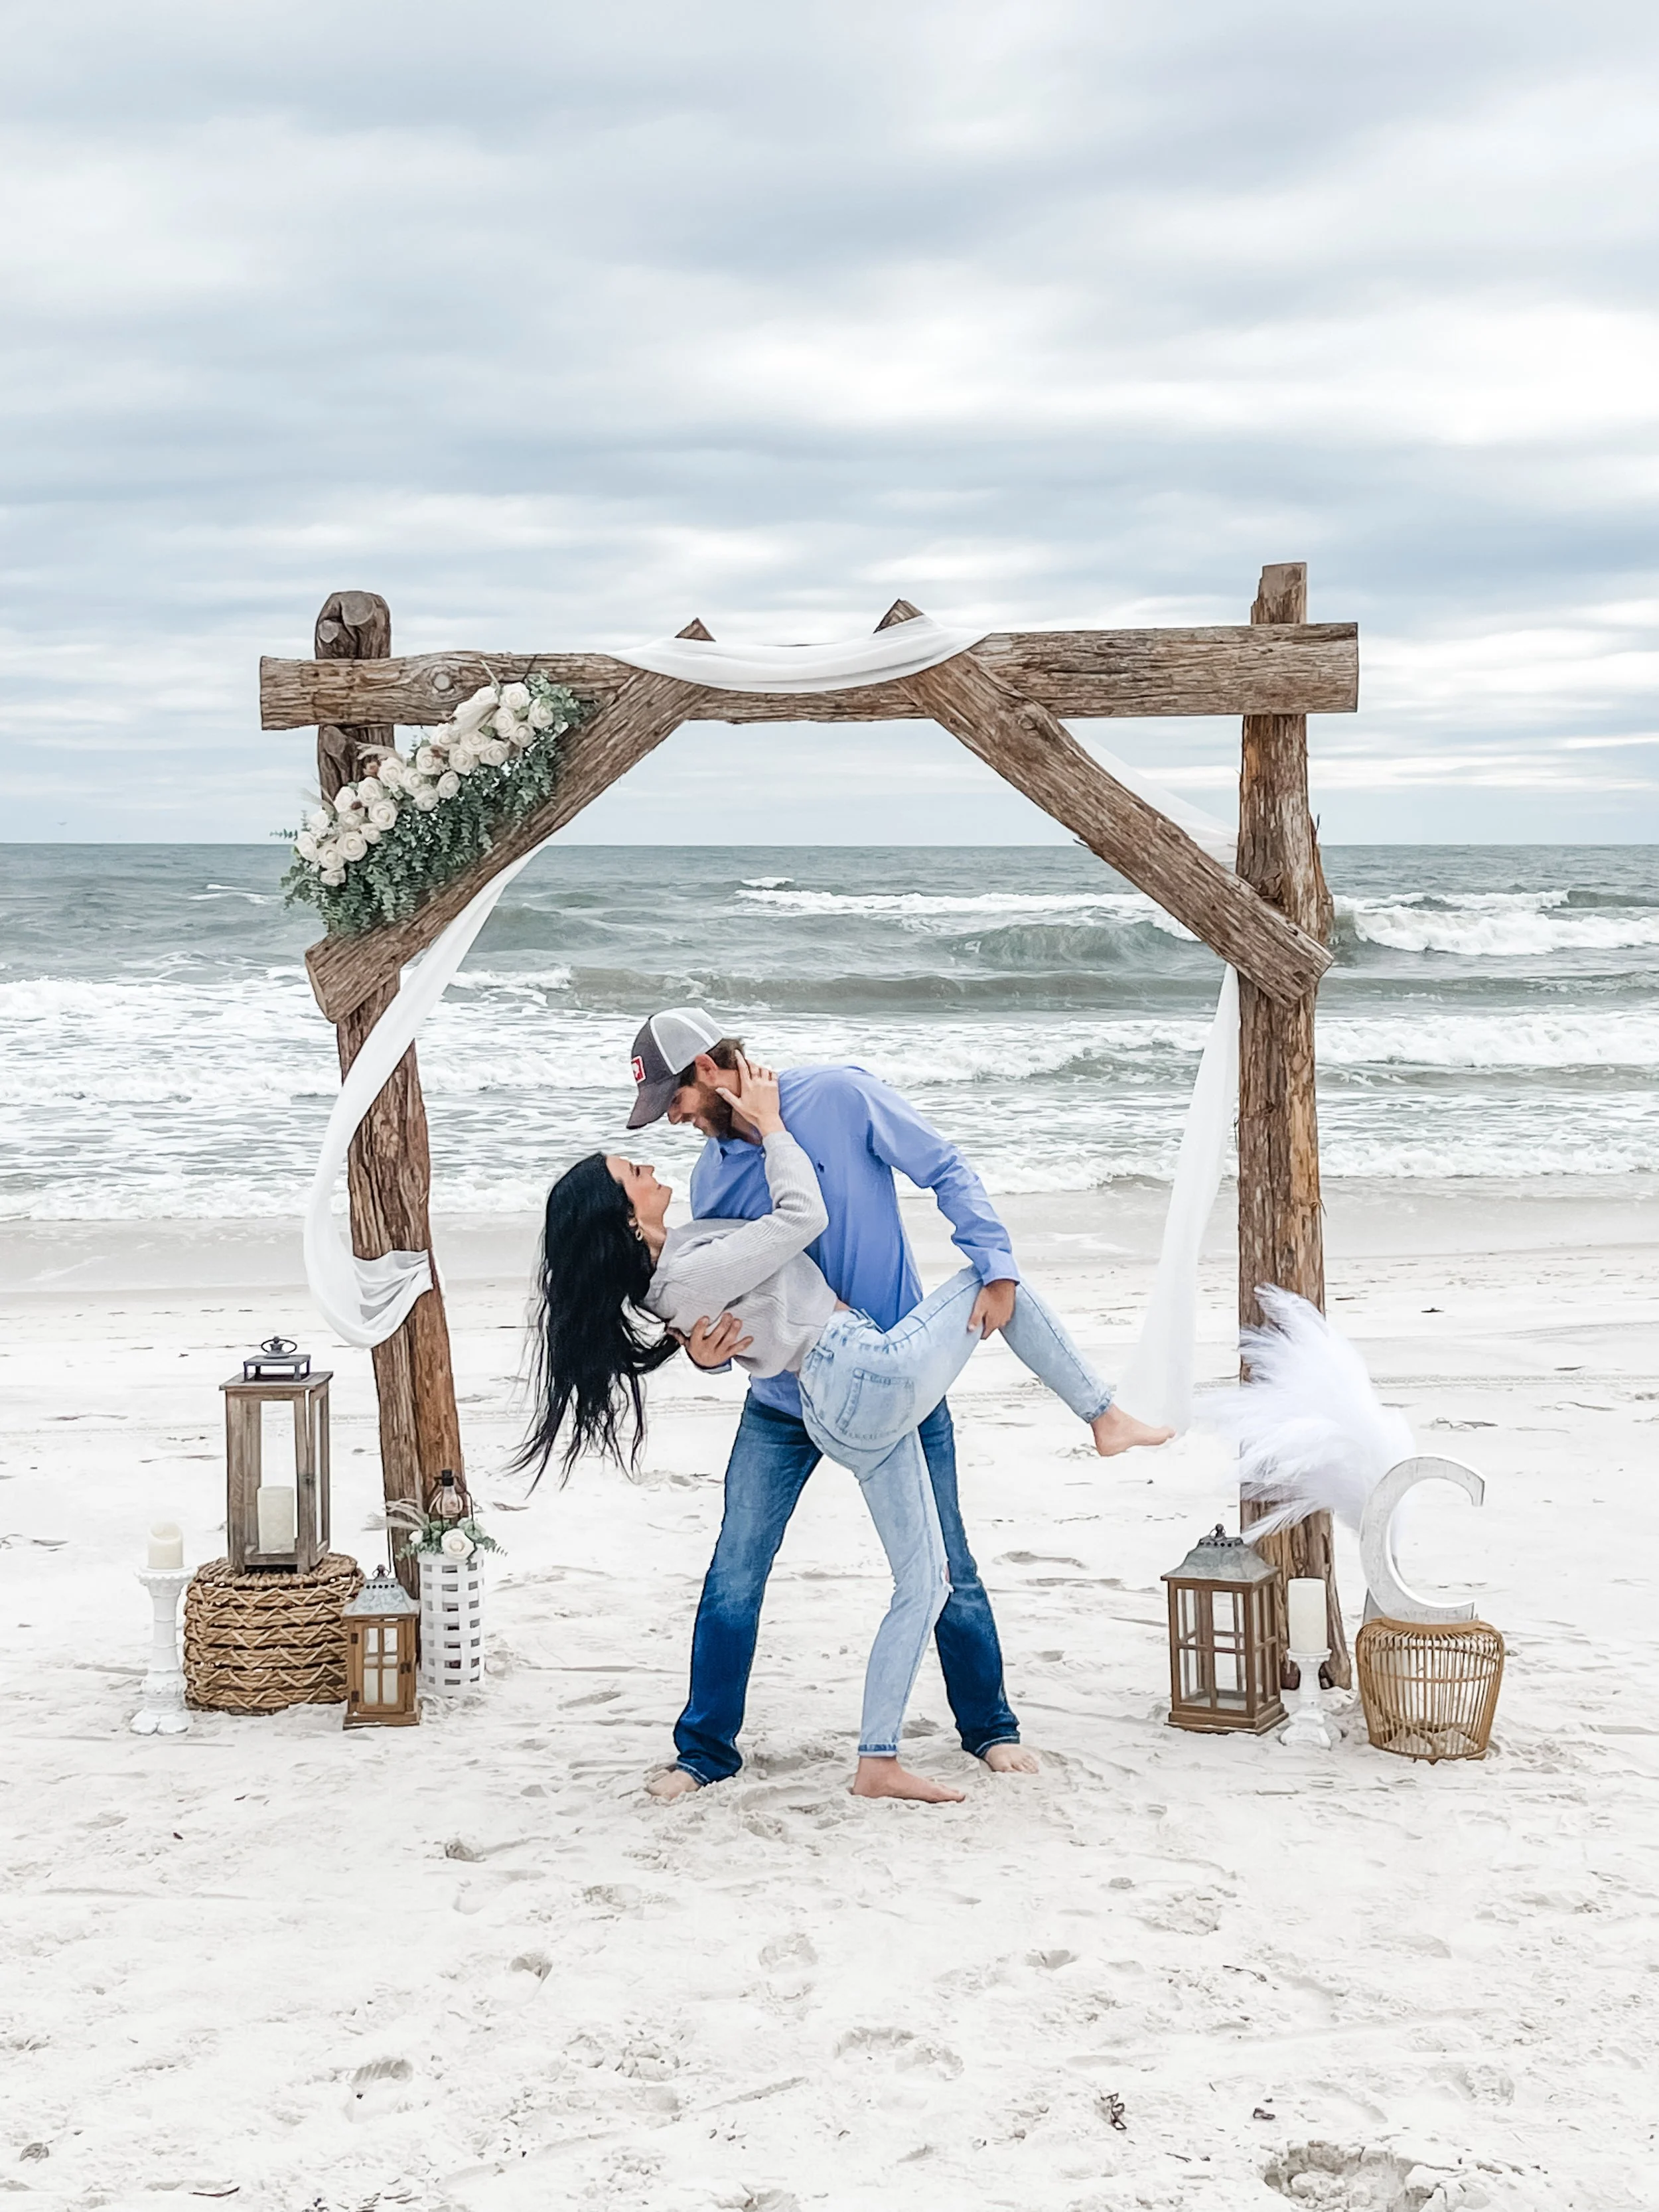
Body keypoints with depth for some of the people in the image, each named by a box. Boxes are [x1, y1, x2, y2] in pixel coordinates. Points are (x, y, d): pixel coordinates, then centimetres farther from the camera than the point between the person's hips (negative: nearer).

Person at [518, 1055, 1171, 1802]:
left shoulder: (667, 1266, 8)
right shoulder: (689, 1276, -22)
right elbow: (804, 1216, -17)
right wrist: (769, 1124, -6)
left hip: (846, 1416, 10)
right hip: (875, 1376, -10)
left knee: (922, 1581, 15)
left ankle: (877, 1762, 16)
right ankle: (1106, 1418, 21)